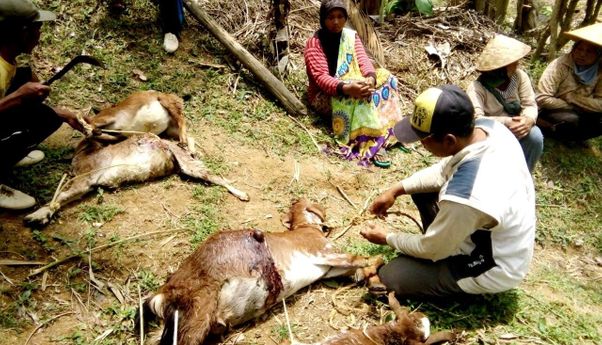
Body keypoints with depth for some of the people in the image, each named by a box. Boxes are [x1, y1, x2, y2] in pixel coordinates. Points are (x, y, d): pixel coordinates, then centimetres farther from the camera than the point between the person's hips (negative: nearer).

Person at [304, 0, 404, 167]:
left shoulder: (351, 36, 5)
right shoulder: (314, 43, -12)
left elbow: (363, 60, -9)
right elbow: (321, 77, -24)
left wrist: (370, 78, -33)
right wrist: (346, 88, -43)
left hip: (352, 85, 6)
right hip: (324, 96, -6)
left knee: (385, 78, -17)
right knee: (359, 96, -36)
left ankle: (380, 135, -27)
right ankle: (372, 145, -36)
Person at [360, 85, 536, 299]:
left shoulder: (465, 197, -41)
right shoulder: (488, 127, -17)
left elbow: (432, 249, -20)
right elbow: (445, 171, 3)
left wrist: (388, 238, -3)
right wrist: (396, 190, -1)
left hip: (492, 269, -7)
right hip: (501, 237, 8)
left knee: (388, 276, -7)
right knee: (422, 188, 8)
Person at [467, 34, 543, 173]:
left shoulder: (519, 76, -9)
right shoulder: (477, 88, -24)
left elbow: (530, 104, -10)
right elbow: (476, 119, -34)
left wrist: (529, 119, -34)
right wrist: (506, 123, -42)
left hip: (515, 130, 4)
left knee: (535, 136, -26)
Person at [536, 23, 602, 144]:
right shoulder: (560, 65, -20)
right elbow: (542, 99, -25)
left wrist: (571, 97, -22)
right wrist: (571, 107, -17)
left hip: (578, 115, 4)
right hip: (552, 112, -4)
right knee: (571, 120, -34)